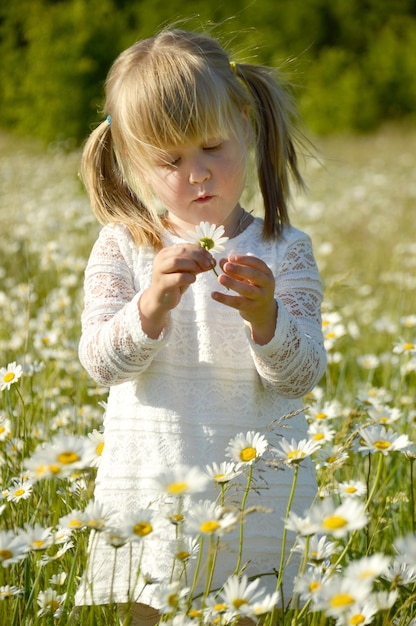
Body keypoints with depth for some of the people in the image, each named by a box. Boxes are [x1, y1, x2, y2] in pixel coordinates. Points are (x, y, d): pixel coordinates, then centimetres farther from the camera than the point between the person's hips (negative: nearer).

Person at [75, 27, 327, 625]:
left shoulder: (285, 252, -3)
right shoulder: (121, 249, -2)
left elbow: (302, 375, -9)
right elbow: (99, 362, -11)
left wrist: (265, 318, -28)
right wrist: (152, 304, -28)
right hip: (149, 496, 1)